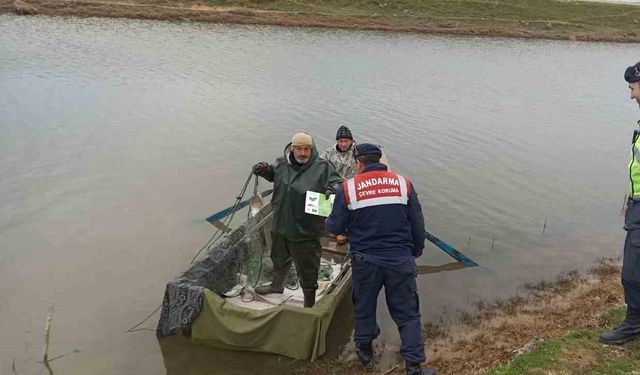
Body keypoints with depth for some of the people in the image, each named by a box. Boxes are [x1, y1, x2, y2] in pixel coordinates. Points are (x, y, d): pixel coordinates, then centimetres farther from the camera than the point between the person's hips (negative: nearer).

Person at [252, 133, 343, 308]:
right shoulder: (282, 163, -1)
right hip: (280, 226, 6)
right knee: (279, 259, 31)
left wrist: (333, 189, -39)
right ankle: (277, 285, 59)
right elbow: (273, 174, 20)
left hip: (305, 232, -6)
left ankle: (309, 304, 29)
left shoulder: (322, 167, -18)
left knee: (307, 270, 7)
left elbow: (338, 183, -18)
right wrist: (264, 169, 1)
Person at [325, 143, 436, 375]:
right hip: (401, 260, 1)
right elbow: (418, 224, 4)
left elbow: (335, 228, 0)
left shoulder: (348, 188, -6)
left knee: (364, 308, 21)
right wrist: (416, 251, 20)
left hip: (365, 260, 0)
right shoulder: (403, 183, 0)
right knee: (407, 313, 11)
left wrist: (327, 223, 24)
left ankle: (365, 352, 38)